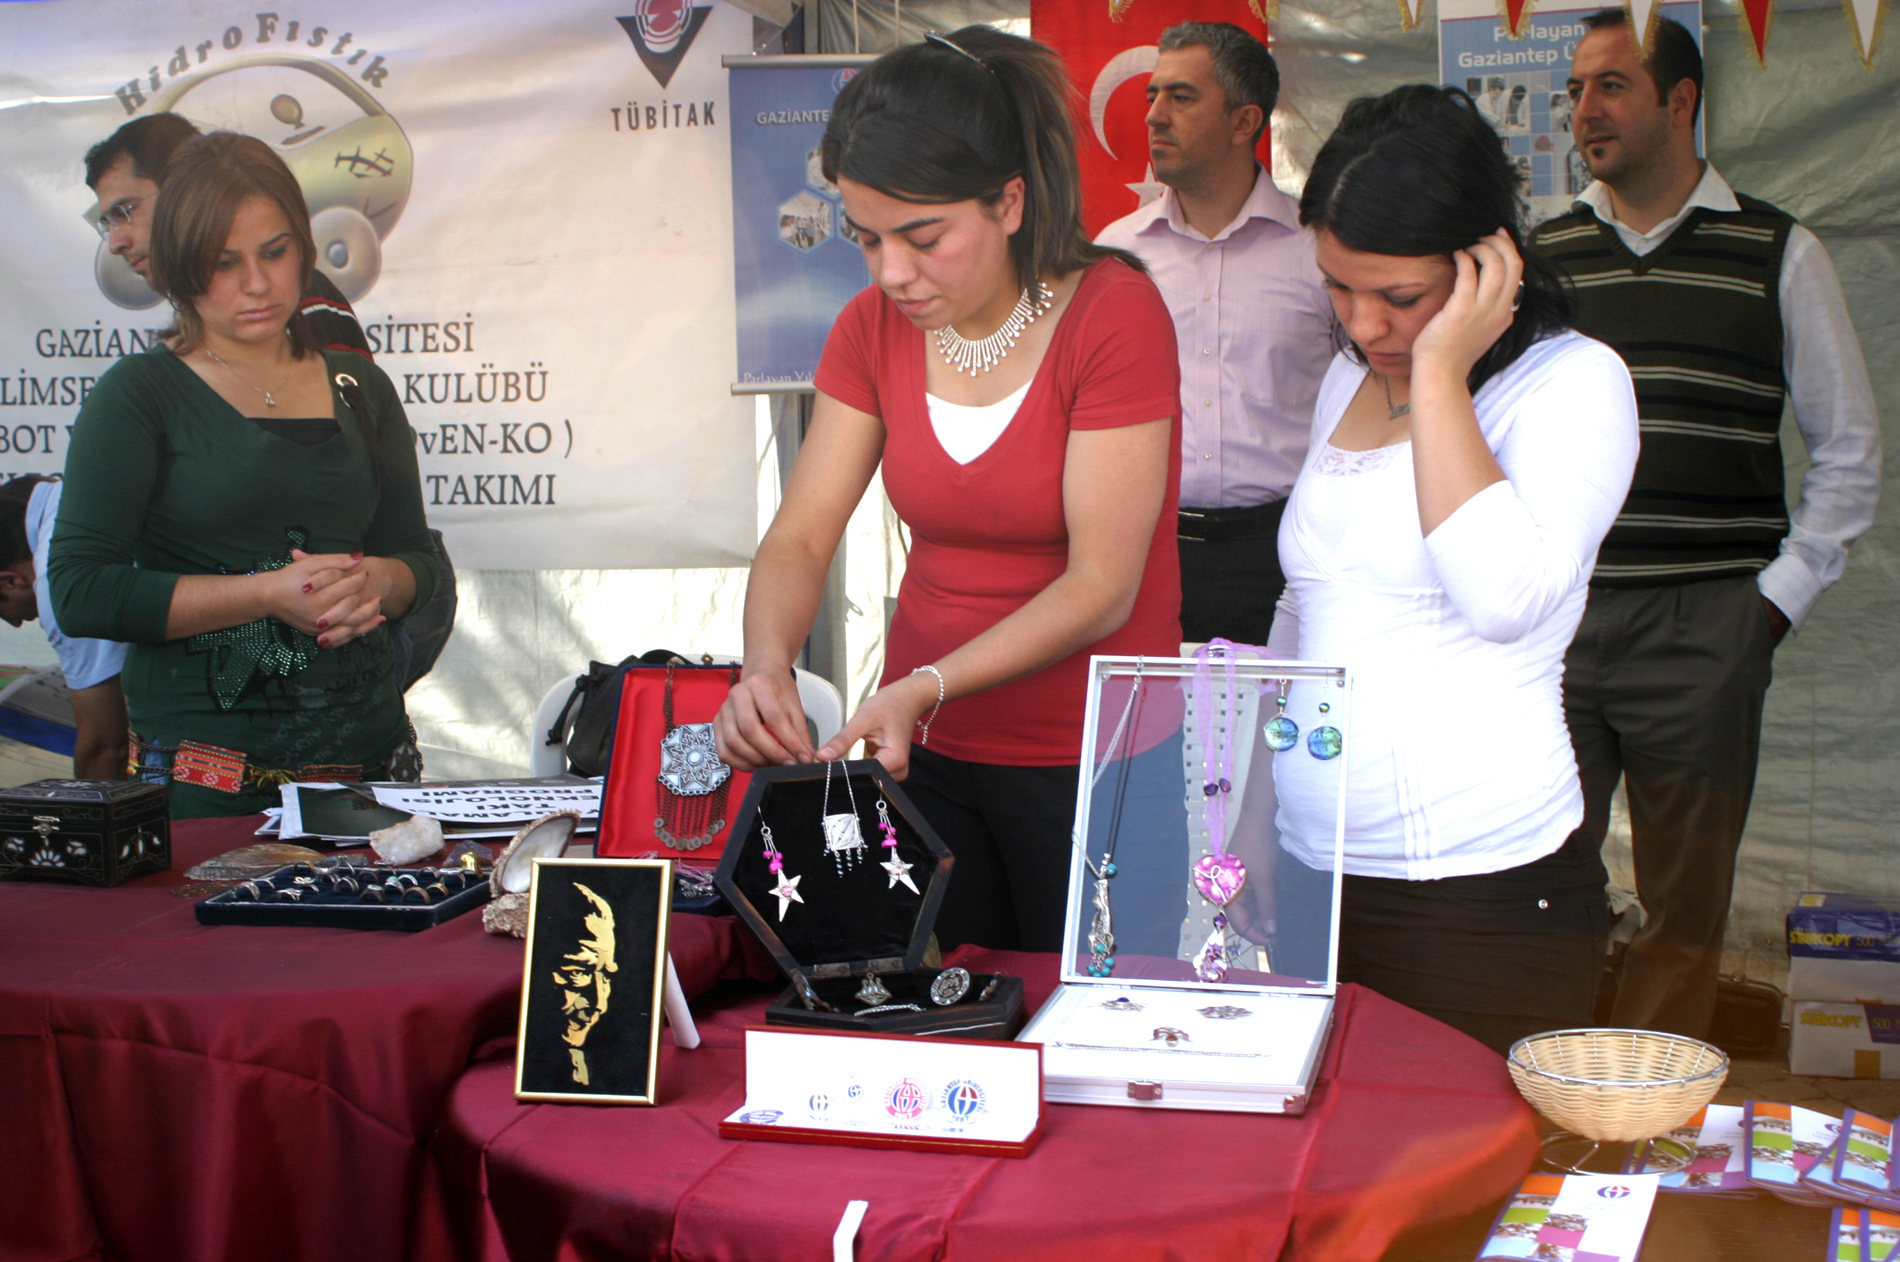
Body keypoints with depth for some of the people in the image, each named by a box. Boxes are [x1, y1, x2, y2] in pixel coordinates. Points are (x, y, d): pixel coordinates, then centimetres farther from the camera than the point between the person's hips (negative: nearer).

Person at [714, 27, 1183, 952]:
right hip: (926, 753, 4)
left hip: (1092, 767, -4)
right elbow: (800, 537, -1)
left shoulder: (1115, 314, -15)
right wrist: (766, 666, -21)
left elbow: (1102, 587, -19)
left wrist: (926, 686, -29)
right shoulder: (874, 330, 1)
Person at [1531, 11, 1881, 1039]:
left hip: (1704, 632, -2)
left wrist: (1780, 595, 1)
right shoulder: (1540, 258, 11)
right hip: (1554, 620, 2)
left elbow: (1849, 448, 8)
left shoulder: (1779, 256, 5)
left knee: (1686, 901, 4)